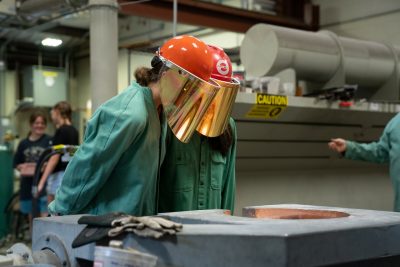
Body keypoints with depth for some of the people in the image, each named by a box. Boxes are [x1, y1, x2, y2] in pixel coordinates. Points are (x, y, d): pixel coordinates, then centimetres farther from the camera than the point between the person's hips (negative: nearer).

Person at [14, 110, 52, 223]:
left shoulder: (49, 141, -3)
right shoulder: (24, 143, 10)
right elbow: (17, 164, 14)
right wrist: (23, 167, -6)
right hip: (28, 185, 5)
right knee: (31, 218, 14)